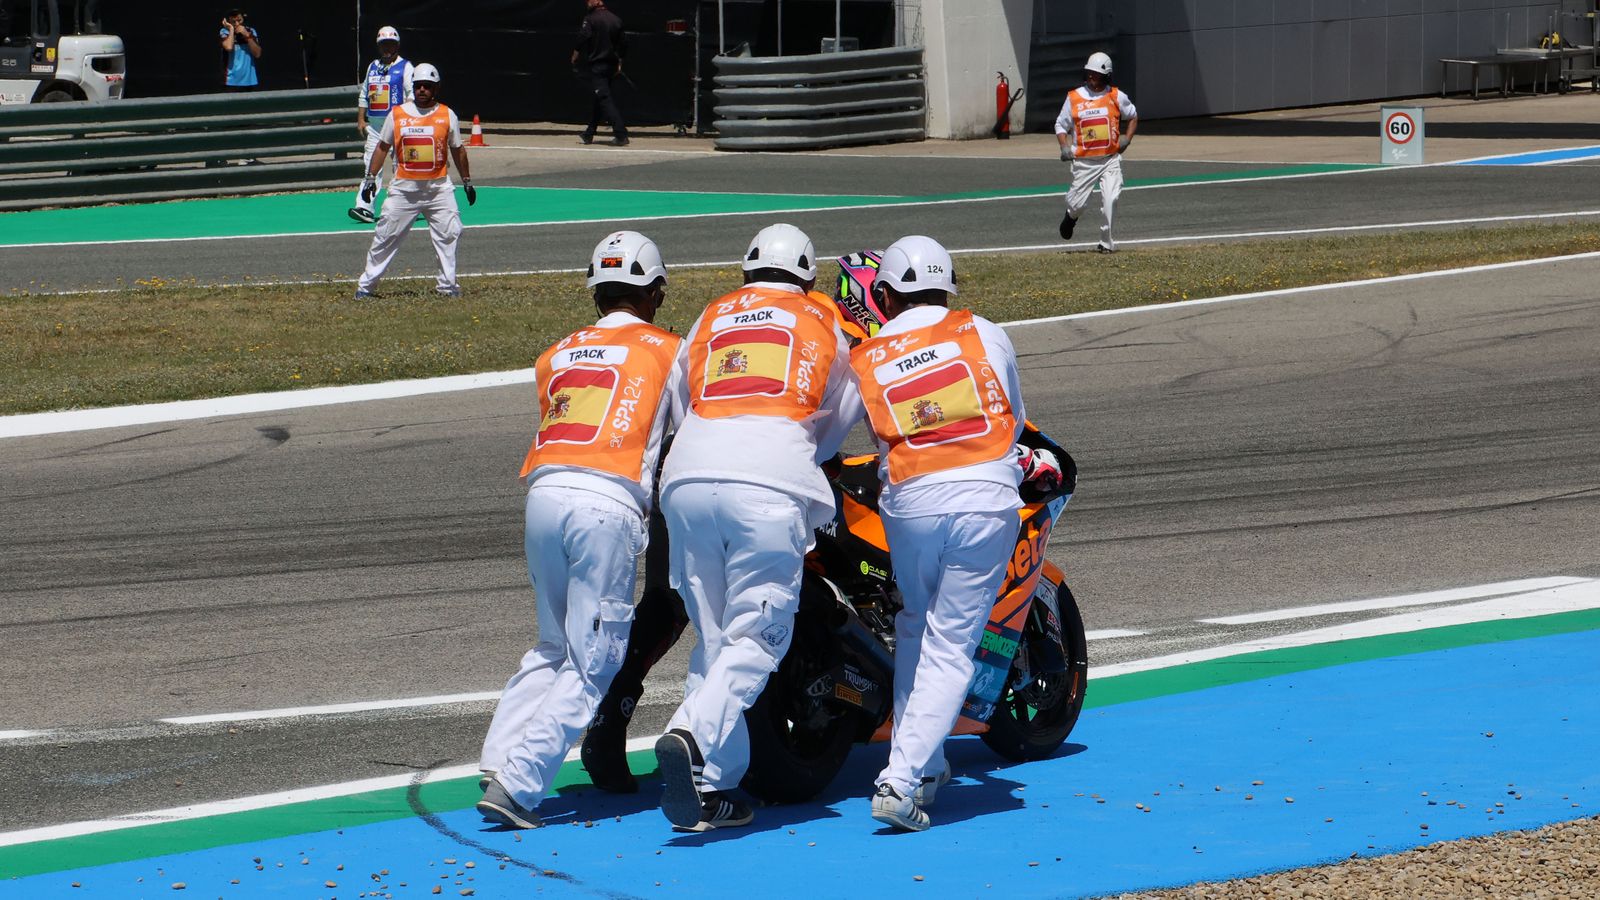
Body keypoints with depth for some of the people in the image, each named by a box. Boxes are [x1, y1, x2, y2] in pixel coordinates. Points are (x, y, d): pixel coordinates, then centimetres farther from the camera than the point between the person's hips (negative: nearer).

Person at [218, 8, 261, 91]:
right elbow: (228, 47, -25)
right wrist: (231, 29, -14)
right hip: (232, 82, -4)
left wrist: (247, 36, -12)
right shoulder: (225, 32, -5)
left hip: (250, 81, 4)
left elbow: (257, 54, -3)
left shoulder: (251, 31, 5)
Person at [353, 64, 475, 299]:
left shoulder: (447, 115, 3)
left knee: (449, 233, -7)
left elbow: (458, 149, 11)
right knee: (385, 235, 0)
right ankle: (366, 285, 7)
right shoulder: (397, 114, 2)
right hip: (404, 187, 0)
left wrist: (467, 181, 12)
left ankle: (448, 285, 2)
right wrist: (370, 178, 2)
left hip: (438, 187, 0)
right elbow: (383, 147, 8)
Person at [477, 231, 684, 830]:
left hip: (543, 493, 5)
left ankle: (499, 758, 8)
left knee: (555, 645, 22)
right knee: (592, 665, 1)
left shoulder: (556, 355, 23)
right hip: (609, 505, -5)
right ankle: (517, 781, -10)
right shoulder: (665, 349, 13)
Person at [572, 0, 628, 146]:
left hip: (596, 66, -7)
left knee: (605, 100, -10)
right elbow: (623, 43, 12)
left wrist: (574, 58, -2)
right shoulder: (616, 20, 9)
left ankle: (621, 134, -22)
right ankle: (589, 134, 26)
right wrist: (619, 63, 19)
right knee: (598, 100, 18)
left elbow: (582, 41, -15)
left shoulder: (590, 19, -9)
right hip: (611, 66, 7)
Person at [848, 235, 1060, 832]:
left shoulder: (862, 362, 9)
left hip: (908, 503, 1)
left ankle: (920, 762, 25)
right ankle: (903, 782, -8)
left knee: (914, 629, 26)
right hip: (987, 500, -1)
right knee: (949, 648, 2)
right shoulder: (984, 334, 9)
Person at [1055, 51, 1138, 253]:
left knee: (1110, 200, -15)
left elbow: (1133, 116, 16)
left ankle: (1106, 242, -3)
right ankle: (1071, 216, 41)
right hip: (1083, 161, 1)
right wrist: (1065, 147, -8)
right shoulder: (1074, 98, 0)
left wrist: (1126, 138, 1)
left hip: (1110, 159, -1)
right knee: (1077, 203, 3)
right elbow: (1061, 125, 8)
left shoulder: (1116, 97, 1)